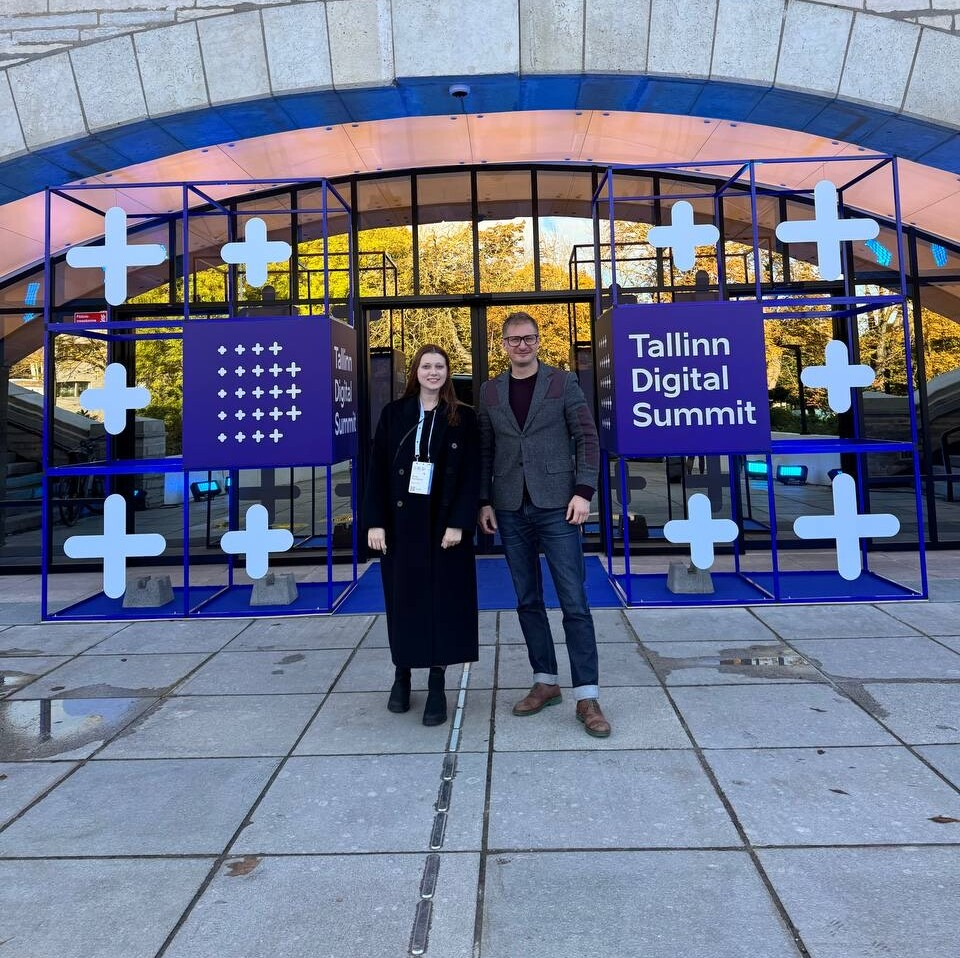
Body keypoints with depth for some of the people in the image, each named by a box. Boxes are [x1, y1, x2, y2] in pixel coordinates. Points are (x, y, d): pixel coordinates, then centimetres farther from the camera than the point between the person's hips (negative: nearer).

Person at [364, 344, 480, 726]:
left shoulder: (463, 417, 2)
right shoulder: (393, 413, 5)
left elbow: (471, 474, -3)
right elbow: (377, 470, 2)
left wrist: (459, 522, -13)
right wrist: (375, 521, -6)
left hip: (444, 524, -1)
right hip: (400, 523, 1)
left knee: (442, 601, 2)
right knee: (403, 600, 8)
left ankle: (437, 685, 13)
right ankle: (402, 675, 26)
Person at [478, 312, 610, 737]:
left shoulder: (562, 382, 2)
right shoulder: (490, 391, 10)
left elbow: (587, 439, 0)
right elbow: (485, 451, 11)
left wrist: (583, 491, -10)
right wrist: (484, 502, 5)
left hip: (556, 504, -3)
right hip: (510, 509, 3)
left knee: (574, 601, -3)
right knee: (527, 600, 10)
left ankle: (587, 696, 5)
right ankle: (545, 681, 23)